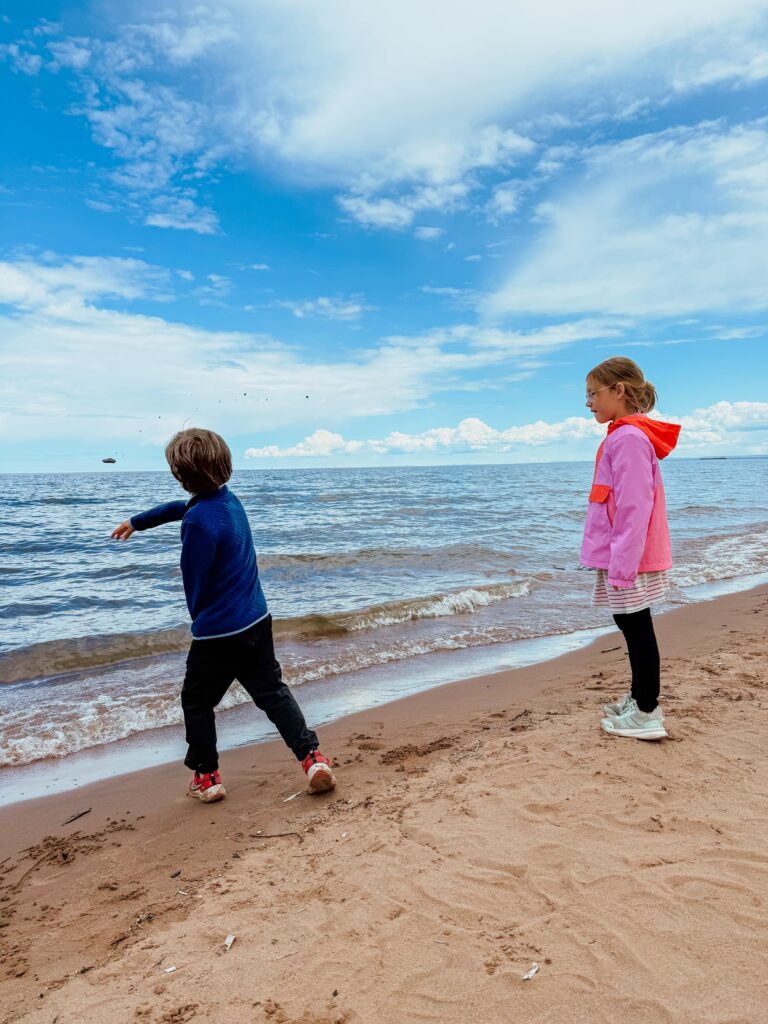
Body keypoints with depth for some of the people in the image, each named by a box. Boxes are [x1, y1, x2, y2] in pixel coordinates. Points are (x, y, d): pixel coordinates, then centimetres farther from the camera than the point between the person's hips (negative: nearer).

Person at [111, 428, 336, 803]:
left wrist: (199, 615, 9)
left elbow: (193, 582, -14)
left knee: (196, 702, 15)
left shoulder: (199, 521, -23)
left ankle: (207, 777, 27)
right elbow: (179, 507, 23)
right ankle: (312, 757, 8)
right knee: (273, 692, 15)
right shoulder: (229, 499, 5)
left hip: (218, 632, -8)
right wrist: (137, 521, 41)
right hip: (257, 621, 8)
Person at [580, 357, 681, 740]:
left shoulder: (628, 437, -17)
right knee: (631, 626, 17)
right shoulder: (627, 435, 14)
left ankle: (646, 715, 8)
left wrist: (623, 563, -23)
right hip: (623, 555, 10)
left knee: (637, 629, -2)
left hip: (628, 556, -10)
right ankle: (639, 697, 29)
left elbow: (634, 507, -23)